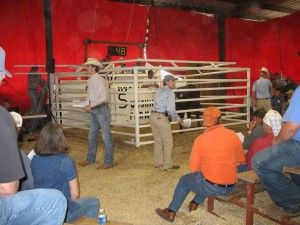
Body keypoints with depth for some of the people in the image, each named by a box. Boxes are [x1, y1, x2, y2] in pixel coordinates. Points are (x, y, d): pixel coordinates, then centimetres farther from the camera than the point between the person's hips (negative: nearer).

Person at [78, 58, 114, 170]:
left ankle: (108, 162, 7)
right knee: (92, 136, 16)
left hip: (101, 109, -9)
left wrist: (91, 106, -19)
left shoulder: (99, 80, -14)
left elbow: (104, 97, -21)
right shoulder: (90, 81, 11)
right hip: (93, 111, 9)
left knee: (106, 136, -1)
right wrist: (88, 105, 3)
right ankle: (90, 159, 29)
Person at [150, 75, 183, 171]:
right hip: (161, 118, -8)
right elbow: (171, 109, -16)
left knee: (158, 140, 19)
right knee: (168, 142, 5)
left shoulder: (159, 91, 15)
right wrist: (178, 119, -2)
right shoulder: (170, 93, -9)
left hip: (153, 116, 8)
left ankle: (158, 162, 29)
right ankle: (168, 165, 12)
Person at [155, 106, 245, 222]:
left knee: (184, 180, 22)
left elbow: (193, 169, -4)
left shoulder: (200, 139, -10)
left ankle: (171, 212, 26)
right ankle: (196, 202, 38)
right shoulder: (233, 134, -2)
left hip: (211, 186, -4)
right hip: (231, 186, 4)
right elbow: (240, 161, 9)